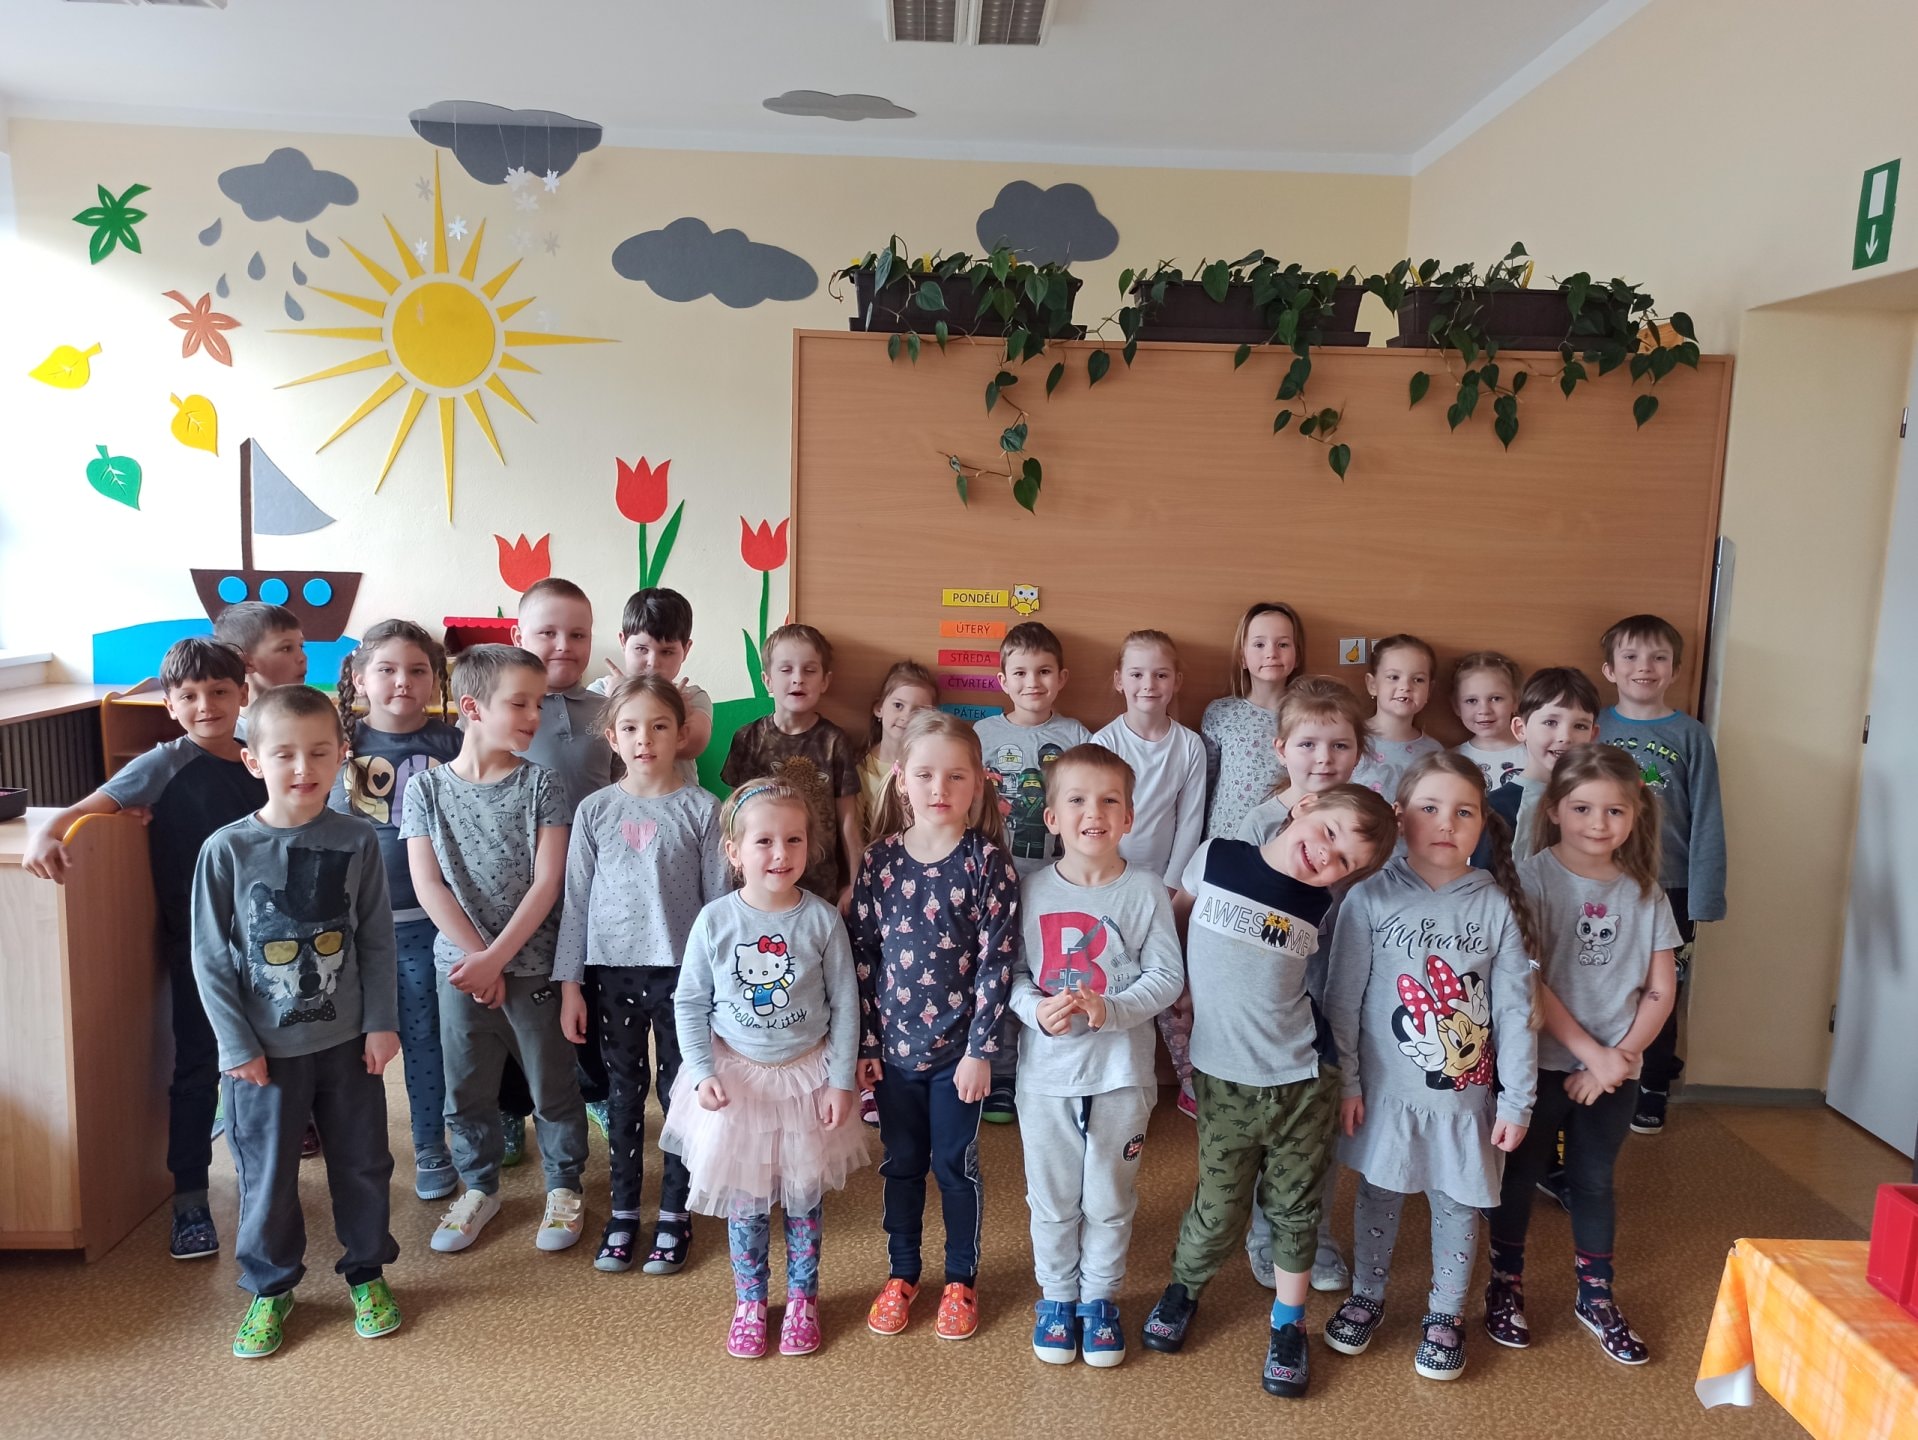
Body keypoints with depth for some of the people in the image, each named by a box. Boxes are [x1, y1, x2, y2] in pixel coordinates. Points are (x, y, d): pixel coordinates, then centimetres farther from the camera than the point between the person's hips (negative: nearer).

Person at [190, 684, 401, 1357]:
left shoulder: (357, 841, -5)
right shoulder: (226, 850, -9)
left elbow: (378, 941, 1)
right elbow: (210, 958, -5)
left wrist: (382, 1022, -2)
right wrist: (237, 1044, -7)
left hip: (347, 1040, 1)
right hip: (264, 1048, -1)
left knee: (362, 1162, 13)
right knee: (267, 1172, 11)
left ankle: (367, 1272, 33)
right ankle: (270, 1288, 32)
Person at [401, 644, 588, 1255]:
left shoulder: (541, 785, -4)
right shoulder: (427, 788, -1)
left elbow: (547, 882, -10)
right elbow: (428, 885, -6)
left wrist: (496, 957, -15)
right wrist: (477, 955, -13)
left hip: (533, 964, -1)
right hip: (460, 965, 1)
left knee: (553, 1084, 9)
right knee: (466, 1089, 13)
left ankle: (564, 1187, 28)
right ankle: (479, 1187, 34)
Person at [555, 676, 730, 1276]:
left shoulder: (700, 809, -4)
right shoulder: (595, 810, 0)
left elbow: (718, 898, -1)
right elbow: (576, 899, 3)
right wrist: (569, 983, 2)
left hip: (680, 971, -1)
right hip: (613, 969, 2)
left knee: (680, 1090, 7)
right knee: (624, 1091, 12)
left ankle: (674, 1214, 22)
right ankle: (623, 1211, 26)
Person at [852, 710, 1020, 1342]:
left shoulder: (987, 862, -11)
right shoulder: (879, 860, -4)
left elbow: (996, 961, -11)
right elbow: (862, 954, 0)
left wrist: (981, 1050, -12)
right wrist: (864, 1043, 0)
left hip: (958, 1047, -2)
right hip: (893, 1046, 2)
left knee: (956, 1165, 11)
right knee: (901, 1163, 17)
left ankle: (961, 1280, 31)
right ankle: (902, 1274, 35)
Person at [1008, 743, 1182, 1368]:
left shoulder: (1146, 888, -9)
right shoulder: (1034, 889, -5)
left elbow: (1167, 976, -7)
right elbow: (1011, 971, 0)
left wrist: (1111, 1008, -22)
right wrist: (1036, 1009, -19)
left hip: (1120, 1072, -1)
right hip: (1045, 1071, 1)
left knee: (1110, 1199, 15)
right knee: (1052, 1197, 15)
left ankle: (1100, 1297, 37)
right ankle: (1056, 1295, 37)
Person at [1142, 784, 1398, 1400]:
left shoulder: (1320, 909, -6)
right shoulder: (1214, 858, -8)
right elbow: (1172, 922, 7)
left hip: (1303, 1082, 1)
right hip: (1224, 1080, -1)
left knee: (1294, 1206, 12)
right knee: (1219, 1208, 8)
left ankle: (1288, 1327, 33)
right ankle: (1182, 1289, 37)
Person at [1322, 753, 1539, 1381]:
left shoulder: (1496, 905, -8)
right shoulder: (1370, 899, -11)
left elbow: (1515, 1008, -4)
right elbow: (1343, 998, -6)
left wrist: (1517, 1099, -4)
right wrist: (1345, 1082, -4)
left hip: (1467, 1096, 1)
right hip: (1387, 1092, 0)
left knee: (1458, 1204, 14)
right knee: (1378, 1195, 17)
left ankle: (1445, 1313, 36)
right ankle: (1367, 1296, 39)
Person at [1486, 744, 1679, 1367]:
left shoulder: (1644, 891, 0)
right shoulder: (1532, 879, -13)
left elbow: (1661, 989, 1)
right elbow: (1528, 983, -16)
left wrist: (1621, 1055, -9)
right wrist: (1592, 1053, -16)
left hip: (1616, 1067, 3)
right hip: (1539, 1063, -3)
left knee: (1594, 1181, 17)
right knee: (1520, 1176, 11)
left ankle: (1597, 1298, 33)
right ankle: (1506, 1287, 28)